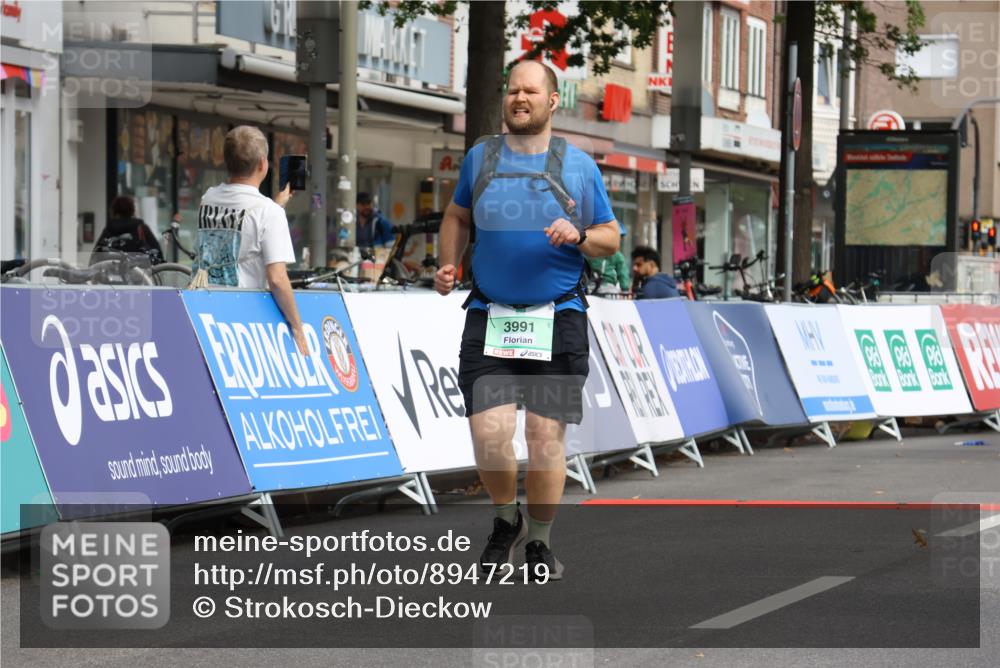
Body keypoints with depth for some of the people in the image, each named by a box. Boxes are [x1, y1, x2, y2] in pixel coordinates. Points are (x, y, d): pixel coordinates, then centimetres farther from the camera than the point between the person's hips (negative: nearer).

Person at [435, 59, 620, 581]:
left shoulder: (579, 166, 5)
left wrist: (579, 236, -12)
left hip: (558, 318, -1)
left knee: (546, 434, -2)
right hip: (489, 317, 1)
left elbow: (610, 238, 9)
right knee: (488, 432, -10)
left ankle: (540, 542, 15)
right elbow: (457, 216, 25)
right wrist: (447, 265, 9)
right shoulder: (479, 159, 9)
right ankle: (506, 519, 18)